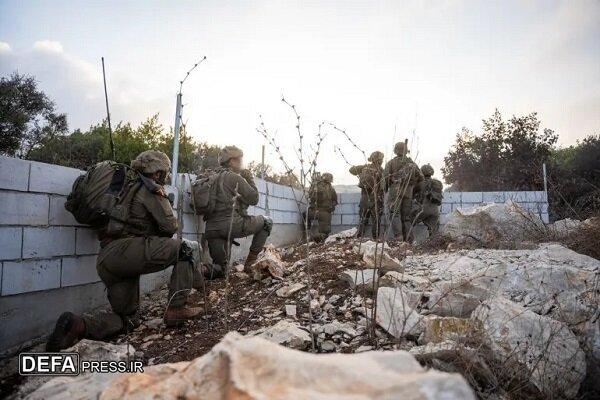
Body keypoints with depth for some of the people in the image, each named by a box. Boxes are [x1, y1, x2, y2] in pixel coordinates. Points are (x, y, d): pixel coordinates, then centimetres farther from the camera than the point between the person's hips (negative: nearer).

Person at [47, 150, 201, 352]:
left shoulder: (128, 187, 27)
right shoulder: (152, 189, 2)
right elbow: (170, 226, -3)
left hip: (105, 260, 9)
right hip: (126, 250, -9)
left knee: (127, 320, 18)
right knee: (189, 248, -3)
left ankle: (78, 324, -5)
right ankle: (176, 308, -9)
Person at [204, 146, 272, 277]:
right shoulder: (235, 178, -3)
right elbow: (254, 199, 2)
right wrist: (249, 179, 12)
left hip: (211, 229, 7)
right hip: (232, 224, -7)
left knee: (219, 268, 24)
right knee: (266, 222, 14)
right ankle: (251, 262, 11)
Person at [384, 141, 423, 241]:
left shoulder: (391, 162, 3)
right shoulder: (411, 162, 13)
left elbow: (386, 177, -4)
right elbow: (420, 177, 9)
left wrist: (387, 187, 13)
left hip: (395, 191, -4)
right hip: (408, 192, 4)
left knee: (395, 214, -6)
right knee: (406, 217, 9)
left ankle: (398, 236, -24)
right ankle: (408, 240, 5)